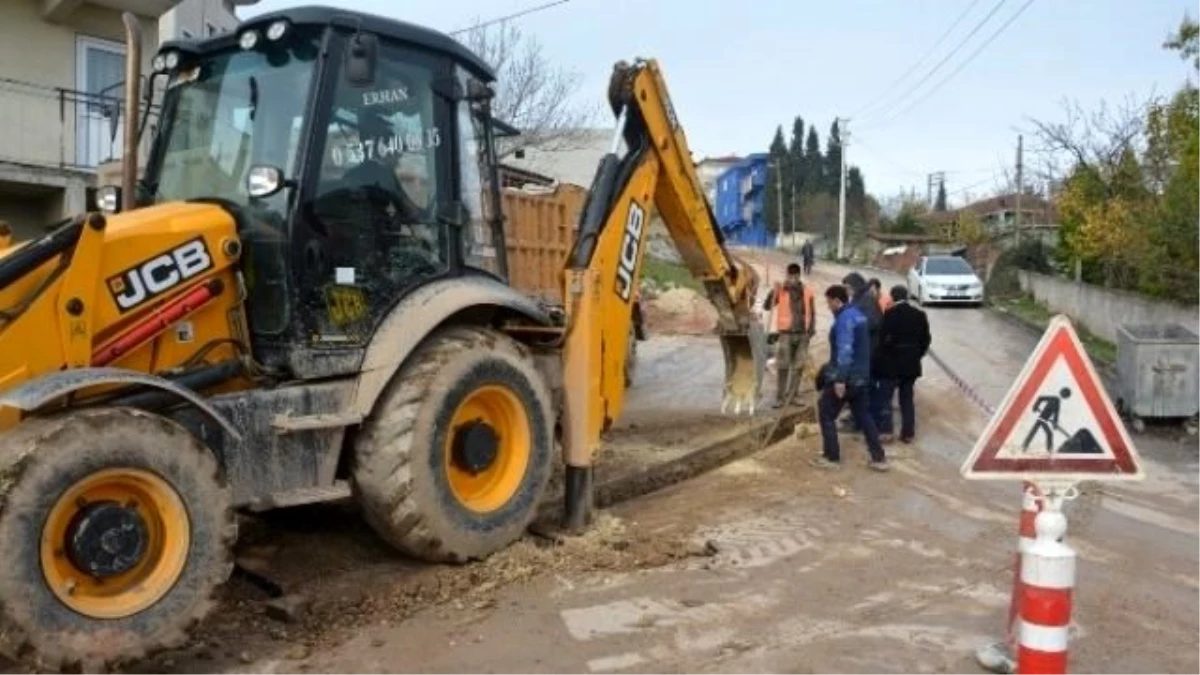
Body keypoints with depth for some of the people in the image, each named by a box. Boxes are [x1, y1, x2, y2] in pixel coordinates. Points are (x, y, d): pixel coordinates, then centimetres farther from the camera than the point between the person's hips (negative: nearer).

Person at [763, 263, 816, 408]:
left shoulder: (807, 291, 4)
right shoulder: (781, 290, -4)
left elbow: (812, 312, 12)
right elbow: (766, 307, -13)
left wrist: (812, 328, 3)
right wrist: (774, 291, -25)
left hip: (803, 334, 3)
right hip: (786, 333, -3)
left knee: (798, 367, 8)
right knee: (783, 367, -4)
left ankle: (791, 397, 18)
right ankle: (780, 398, 1)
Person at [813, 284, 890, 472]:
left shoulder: (845, 318, -17)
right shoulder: (857, 313, 14)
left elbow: (845, 350, -26)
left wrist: (840, 379, -29)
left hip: (845, 377, -10)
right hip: (861, 376, 10)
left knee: (825, 413, 2)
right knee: (862, 415, 14)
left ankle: (832, 457, 6)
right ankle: (879, 458, 13)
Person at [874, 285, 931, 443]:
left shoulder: (890, 314, -13)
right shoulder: (920, 315, 3)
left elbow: (883, 338, -14)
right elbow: (926, 340, 6)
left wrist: (882, 358, 0)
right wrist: (917, 355, 16)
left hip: (891, 363, -5)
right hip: (911, 364, 5)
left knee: (885, 397, 3)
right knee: (907, 398, 12)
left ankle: (885, 431, -3)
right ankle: (908, 433, 14)